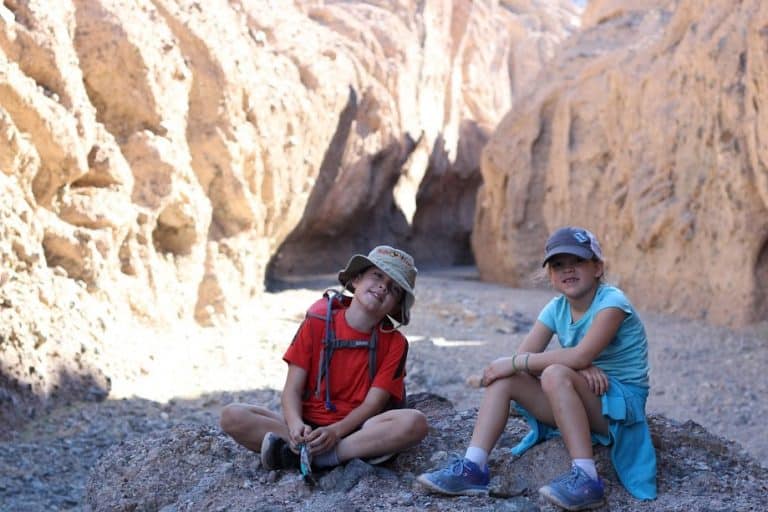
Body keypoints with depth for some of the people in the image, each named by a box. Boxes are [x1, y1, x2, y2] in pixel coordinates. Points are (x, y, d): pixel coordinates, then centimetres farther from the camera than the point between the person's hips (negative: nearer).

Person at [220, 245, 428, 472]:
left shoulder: (394, 343, 3)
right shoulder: (317, 323, 3)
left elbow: (373, 403, -7)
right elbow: (292, 389, -1)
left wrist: (335, 432, -25)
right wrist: (296, 425, -23)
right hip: (308, 425, 1)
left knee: (415, 422, -31)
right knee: (231, 416, -22)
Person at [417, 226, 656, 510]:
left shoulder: (611, 302, -17)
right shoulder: (556, 309, 3)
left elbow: (581, 355, -30)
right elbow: (524, 355, -8)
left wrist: (515, 362, -24)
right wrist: (579, 368, -24)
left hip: (621, 404, -7)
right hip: (580, 405, 7)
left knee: (556, 374, -33)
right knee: (504, 376, -9)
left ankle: (585, 478, -33)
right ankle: (473, 467, -17)